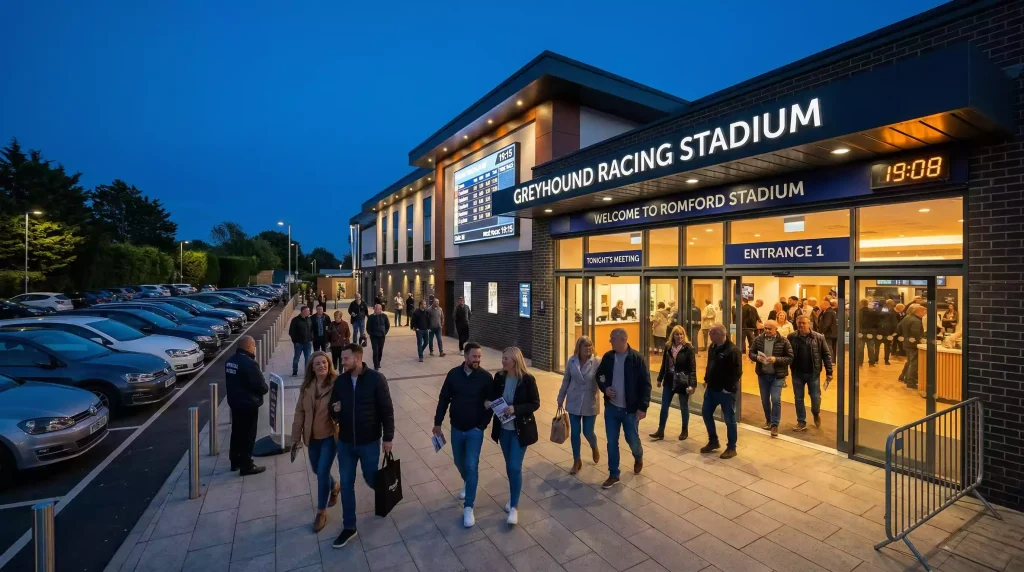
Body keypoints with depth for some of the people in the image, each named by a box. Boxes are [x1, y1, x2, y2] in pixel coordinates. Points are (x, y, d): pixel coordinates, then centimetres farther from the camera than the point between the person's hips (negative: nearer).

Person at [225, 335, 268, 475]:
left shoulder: (230, 361, 5)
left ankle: (235, 461, 32)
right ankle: (246, 466, 10)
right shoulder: (249, 363, -24)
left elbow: (231, 382, 15)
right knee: (248, 435, 2)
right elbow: (261, 386, -21)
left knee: (237, 432, 20)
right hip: (249, 404, -9)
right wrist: (267, 388, -1)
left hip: (234, 402, 9)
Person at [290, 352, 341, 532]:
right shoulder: (306, 386, -4)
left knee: (323, 472, -2)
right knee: (317, 470, 20)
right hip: (312, 436, 5)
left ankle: (321, 512, 19)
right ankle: (334, 487, 50)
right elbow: (300, 412, 2)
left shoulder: (337, 384, -18)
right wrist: (296, 437, 4)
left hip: (331, 435, -5)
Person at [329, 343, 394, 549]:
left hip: (369, 442, -4)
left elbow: (387, 410, -11)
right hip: (345, 442, 4)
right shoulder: (340, 381, -4)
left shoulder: (376, 379, -17)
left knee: (371, 479, 13)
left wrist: (388, 437, -9)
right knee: (346, 484, 11)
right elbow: (333, 410, 8)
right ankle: (349, 527, 27)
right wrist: (335, 411, -16)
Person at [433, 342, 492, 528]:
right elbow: (444, 399, 1)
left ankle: (468, 508, 5)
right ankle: (467, 482, 51)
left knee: (471, 466, -6)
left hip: (475, 430, -3)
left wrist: (482, 425, -11)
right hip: (456, 428, 3)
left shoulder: (486, 377, -12)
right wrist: (437, 422, 2)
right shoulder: (454, 374, -7)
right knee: (459, 462, 20)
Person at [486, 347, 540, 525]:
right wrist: (488, 403, -15)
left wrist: (515, 409, -25)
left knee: (515, 467, -5)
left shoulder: (527, 379, -16)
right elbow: (492, 397, 8)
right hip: (503, 428, 5)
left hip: (520, 429, -4)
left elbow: (535, 403, -12)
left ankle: (514, 506, 12)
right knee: (509, 466, 18)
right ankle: (513, 496, 39)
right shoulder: (499, 377, -3)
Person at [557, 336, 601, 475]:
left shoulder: (597, 362, -12)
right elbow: (566, 381, 4)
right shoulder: (571, 361, -5)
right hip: (573, 402, 2)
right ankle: (577, 461, 27)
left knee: (588, 432, 7)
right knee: (575, 433, 7)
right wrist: (561, 399, 9)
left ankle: (594, 448, 43)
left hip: (590, 403, -2)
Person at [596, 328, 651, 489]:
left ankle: (638, 458, 46)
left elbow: (645, 384, -11)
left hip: (630, 409, -3)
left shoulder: (637, 358, -13)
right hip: (611, 408, 3)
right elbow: (599, 375, 12)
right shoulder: (608, 357, -2)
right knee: (612, 442, 8)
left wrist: (643, 407, -14)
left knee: (632, 440, 12)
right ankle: (613, 475, 24)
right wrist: (604, 388, -8)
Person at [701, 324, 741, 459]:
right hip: (711, 388, 8)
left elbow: (737, 372, -20)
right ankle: (713, 441, 31)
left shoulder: (733, 350, -20)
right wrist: (706, 380, 12)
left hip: (725, 391, -8)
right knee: (706, 413, 15)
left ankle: (731, 448, 20)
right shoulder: (712, 347, 6)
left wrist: (728, 388, -19)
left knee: (729, 419, 5)